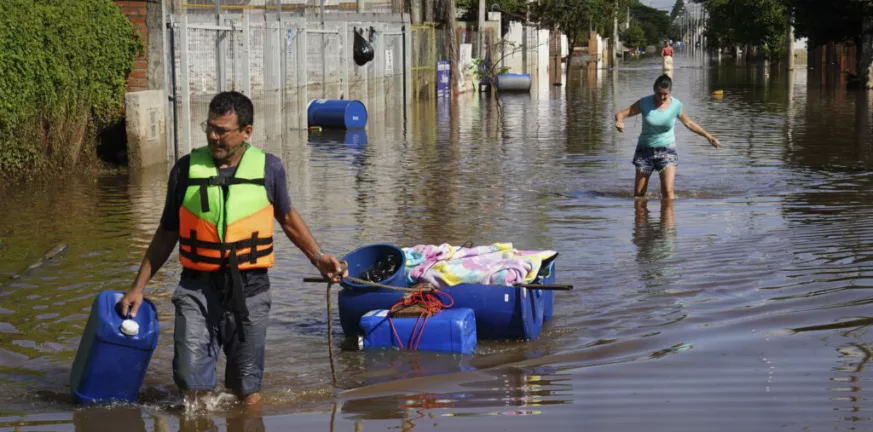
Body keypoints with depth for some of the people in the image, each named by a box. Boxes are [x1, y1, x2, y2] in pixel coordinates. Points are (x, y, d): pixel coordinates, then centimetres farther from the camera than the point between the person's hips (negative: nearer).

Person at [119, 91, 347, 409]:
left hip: (249, 290, 0)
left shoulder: (268, 168, 1)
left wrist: (317, 257, 10)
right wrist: (138, 287, 7)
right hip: (198, 288, 0)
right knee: (192, 382, -9)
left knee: (247, 390, 6)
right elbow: (167, 234, 9)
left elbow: (287, 216, 19)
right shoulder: (187, 168, 1)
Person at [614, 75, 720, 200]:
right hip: (645, 150, 1)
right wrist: (619, 121, -33)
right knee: (638, 194, 5)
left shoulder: (676, 105, -7)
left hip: (667, 150, -1)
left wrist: (708, 136, 10)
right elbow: (620, 114, -9)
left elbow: (689, 123, 11)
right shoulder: (644, 103, -11)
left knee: (667, 191, -18)